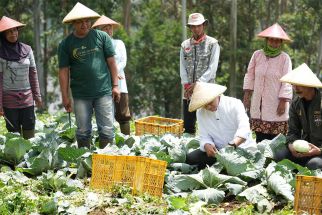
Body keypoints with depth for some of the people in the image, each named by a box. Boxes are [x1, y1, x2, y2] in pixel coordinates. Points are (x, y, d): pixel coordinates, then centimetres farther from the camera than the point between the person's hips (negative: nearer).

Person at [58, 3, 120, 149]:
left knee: (107, 131, 1)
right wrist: (65, 96, 1)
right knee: (83, 132, 8)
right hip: (80, 95, 1)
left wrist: (115, 85, 1)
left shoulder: (101, 37, 1)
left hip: (104, 92, -1)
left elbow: (111, 61, 5)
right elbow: (64, 71, 3)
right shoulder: (66, 44, 2)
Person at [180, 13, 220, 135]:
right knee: (188, 127, 6)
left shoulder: (212, 44, 1)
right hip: (188, 92, 4)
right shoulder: (185, 45, 13)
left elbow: (212, 68, -8)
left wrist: (198, 83, -14)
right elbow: (182, 68, 9)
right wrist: (187, 86, -5)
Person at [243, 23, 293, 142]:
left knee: (274, 136, -5)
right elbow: (249, 76, 11)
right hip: (258, 103, 3)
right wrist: (246, 96, 9)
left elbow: (287, 82, -7)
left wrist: (283, 102, -11)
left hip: (275, 103, -3)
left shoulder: (285, 58, -6)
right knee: (260, 136, 5)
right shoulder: (257, 55, 4)